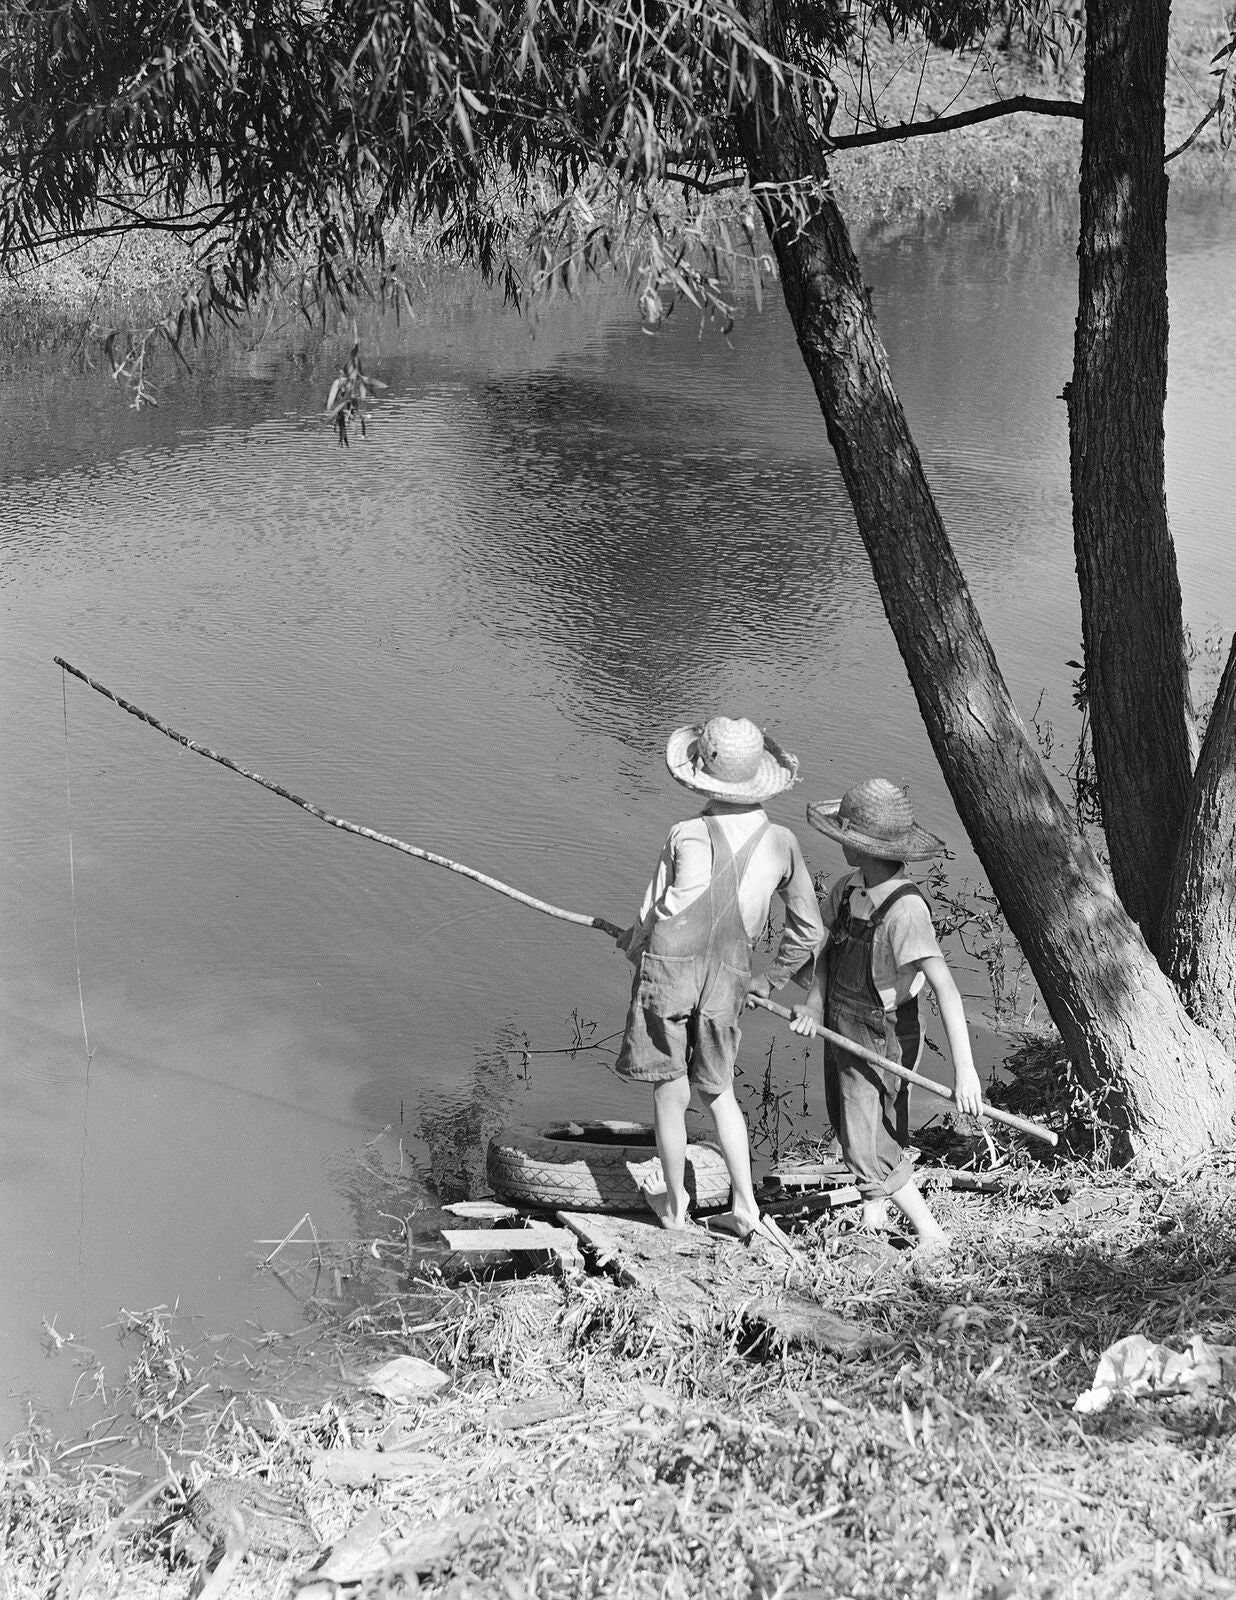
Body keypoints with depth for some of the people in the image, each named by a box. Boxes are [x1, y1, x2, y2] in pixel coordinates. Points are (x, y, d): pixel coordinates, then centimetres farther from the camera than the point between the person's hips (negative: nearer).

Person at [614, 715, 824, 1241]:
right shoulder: (781, 842, 1)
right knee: (719, 1090, 22)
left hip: (670, 967, -4)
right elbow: (808, 931, 9)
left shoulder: (688, 837, -12)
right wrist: (765, 982, 22)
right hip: (727, 981, 4)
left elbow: (658, 917, -7)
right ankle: (744, 1206, 17)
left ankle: (675, 1205, 25)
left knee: (670, 1094, 10)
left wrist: (632, 942, 15)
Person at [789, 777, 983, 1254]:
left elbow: (945, 989, -30)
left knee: (866, 1152, -4)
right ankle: (873, 1211, 41)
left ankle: (932, 1236, 12)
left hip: (882, 1040, -8)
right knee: (850, 1130, 20)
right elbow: (830, 947, 10)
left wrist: (964, 1070, -33)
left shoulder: (904, 909, -28)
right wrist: (815, 1004, -8)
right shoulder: (849, 888, -4)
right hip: (842, 1030, 8)